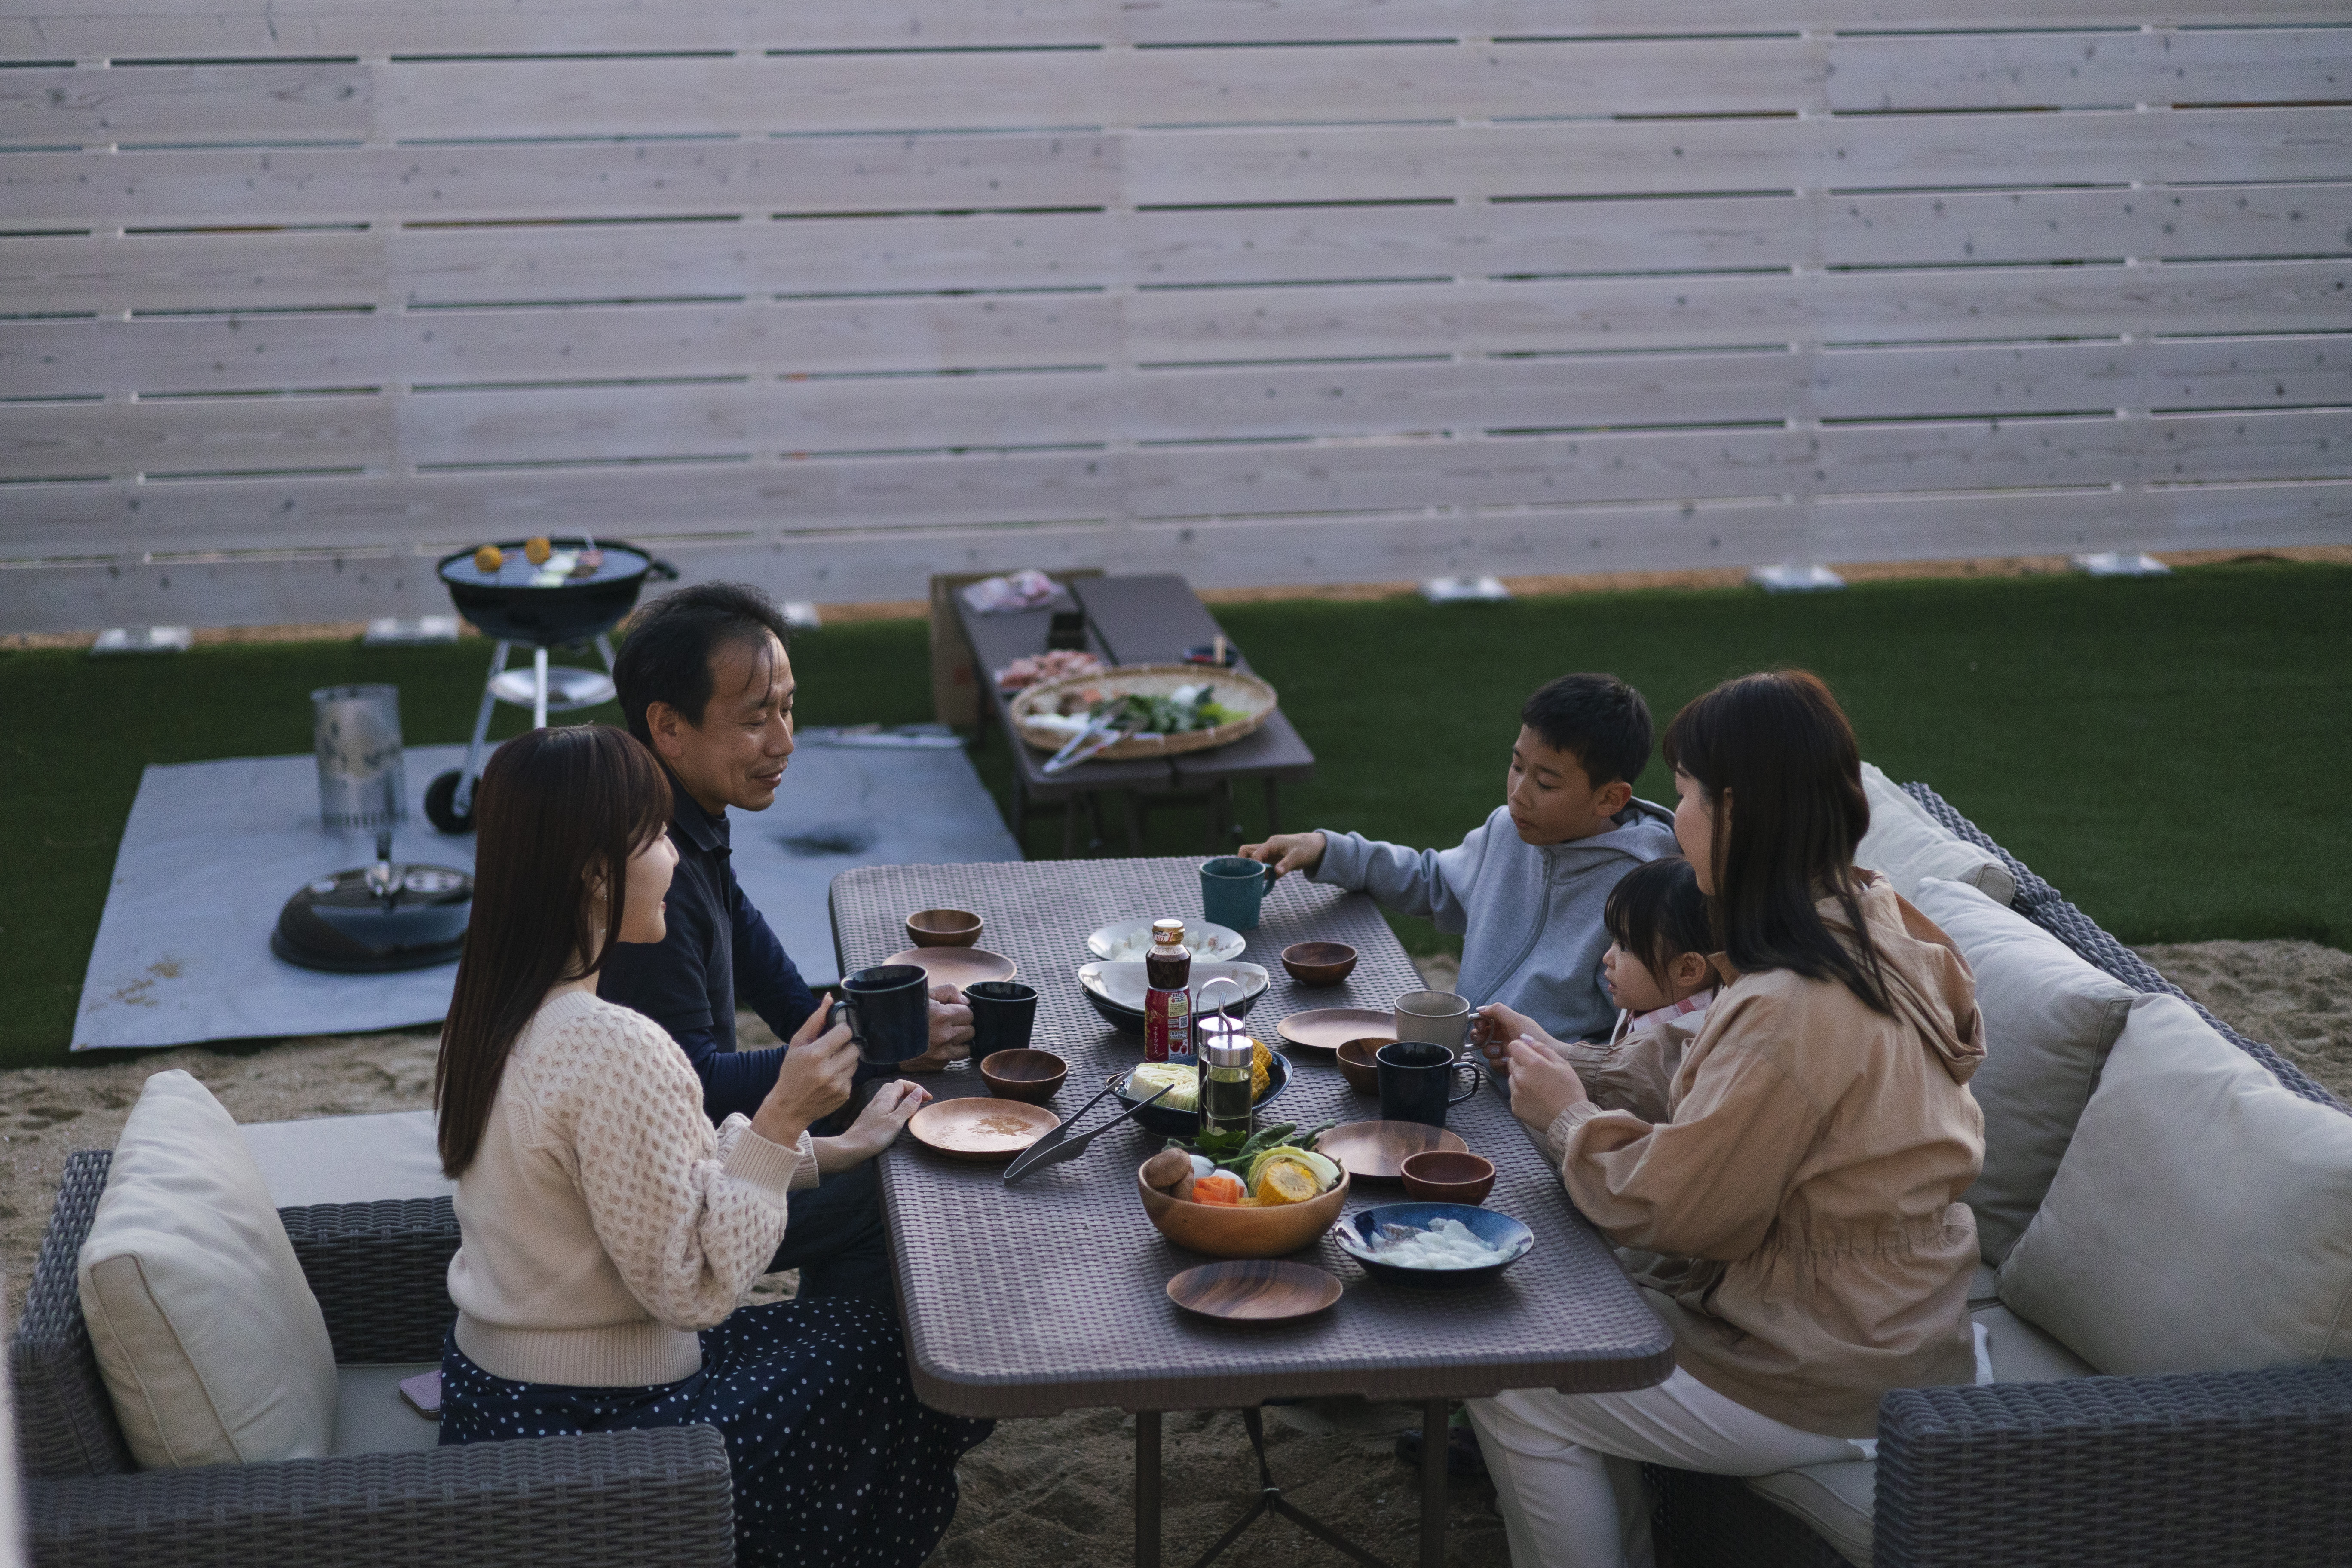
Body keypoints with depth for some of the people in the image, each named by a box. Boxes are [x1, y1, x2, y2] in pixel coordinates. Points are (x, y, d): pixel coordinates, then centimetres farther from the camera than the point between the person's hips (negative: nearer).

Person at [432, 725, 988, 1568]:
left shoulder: (490, 1009, 2)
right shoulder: (612, 1052, -28)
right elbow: (692, 1286, -23)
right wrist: (780, 1125, -20)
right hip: (589, 1432, -9)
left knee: (833, 1328, 22)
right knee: (877, 1350, 10)